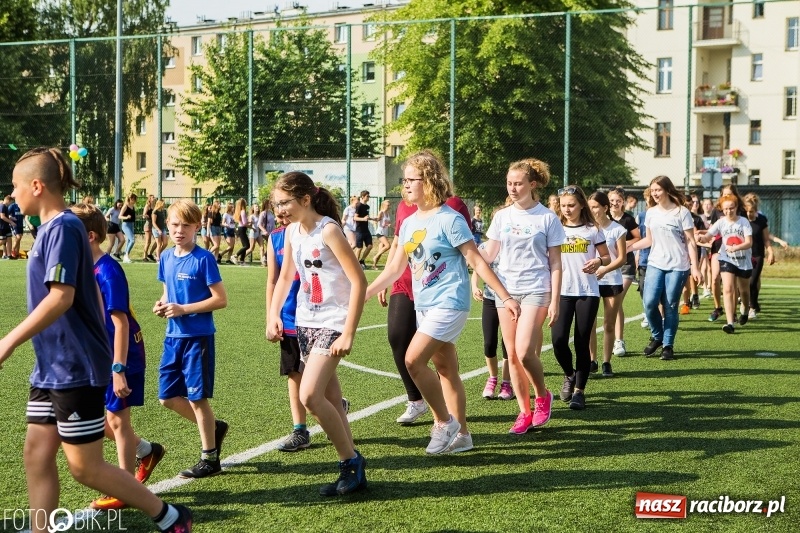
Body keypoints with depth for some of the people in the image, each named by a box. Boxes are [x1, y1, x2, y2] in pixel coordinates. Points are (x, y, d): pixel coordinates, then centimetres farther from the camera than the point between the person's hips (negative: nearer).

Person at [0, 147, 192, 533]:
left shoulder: (62, 228, -17)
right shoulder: (52, 227, 12)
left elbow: (61, 298, -26)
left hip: (75, 369, -9)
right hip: (52, 367, 9)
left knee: (85, 467, -1)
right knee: (37, 455, 9)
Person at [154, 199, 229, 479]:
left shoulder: (203, 258, -12)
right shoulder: (166, 257, 7)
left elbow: (221, 299, -14)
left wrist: (184, 309, -19)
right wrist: (162, 304, -3)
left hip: (198, 336, -7)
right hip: (173, 336, 7)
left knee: (197, 397, 0)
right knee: (168, 397, 9)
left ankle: (210, 458, 13)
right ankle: (214, 427, 30)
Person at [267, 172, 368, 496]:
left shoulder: (328, 230, -17)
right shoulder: (292, 232, 6)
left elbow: (359, 281, -20)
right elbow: (285, 277, 21)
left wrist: (348, 334, -22)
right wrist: (273, 316, 8)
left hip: (332, 323, -8)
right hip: (305, 322, 8)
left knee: (310, 396, -17)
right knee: (331, 400, 10)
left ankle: (351, 462, -1)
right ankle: (352, 470, 19)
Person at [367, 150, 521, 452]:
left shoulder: (449, 219, -12)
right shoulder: (408, 223, 10)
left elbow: (476, 262, -12)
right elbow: (396, 267, 17)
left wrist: (506, 297, -14)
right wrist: (362, 295, 15)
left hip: (449, 304, -8)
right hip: (424, 306, 8)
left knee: (414, 360, -16)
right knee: (445, 369, 11)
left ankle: (445, 422, -1)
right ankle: (461, 435, 19)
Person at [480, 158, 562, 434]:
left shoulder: (547, 218, -3)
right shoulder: (502, 216, 7)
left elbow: (555, 263, -2)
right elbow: (488, 255, 10)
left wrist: (554, 301, -7)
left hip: (535, 290, -4)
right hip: (506, 289, 4)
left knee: (524, 352, -16)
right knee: (512, 355, 5)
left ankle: (542, 396, 11)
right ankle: (525, 412, 17)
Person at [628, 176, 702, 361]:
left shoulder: (682, 212, -4)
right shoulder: (651, 213, 9)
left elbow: (690, 242, -3)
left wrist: (694, 267, -9)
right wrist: (627, 247, 7)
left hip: (678, 267, -3)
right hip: (655, 264, 3)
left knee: (671, 307, -1)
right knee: (649, 302, -11)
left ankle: (668, 345, 11)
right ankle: (657, 337, 12)